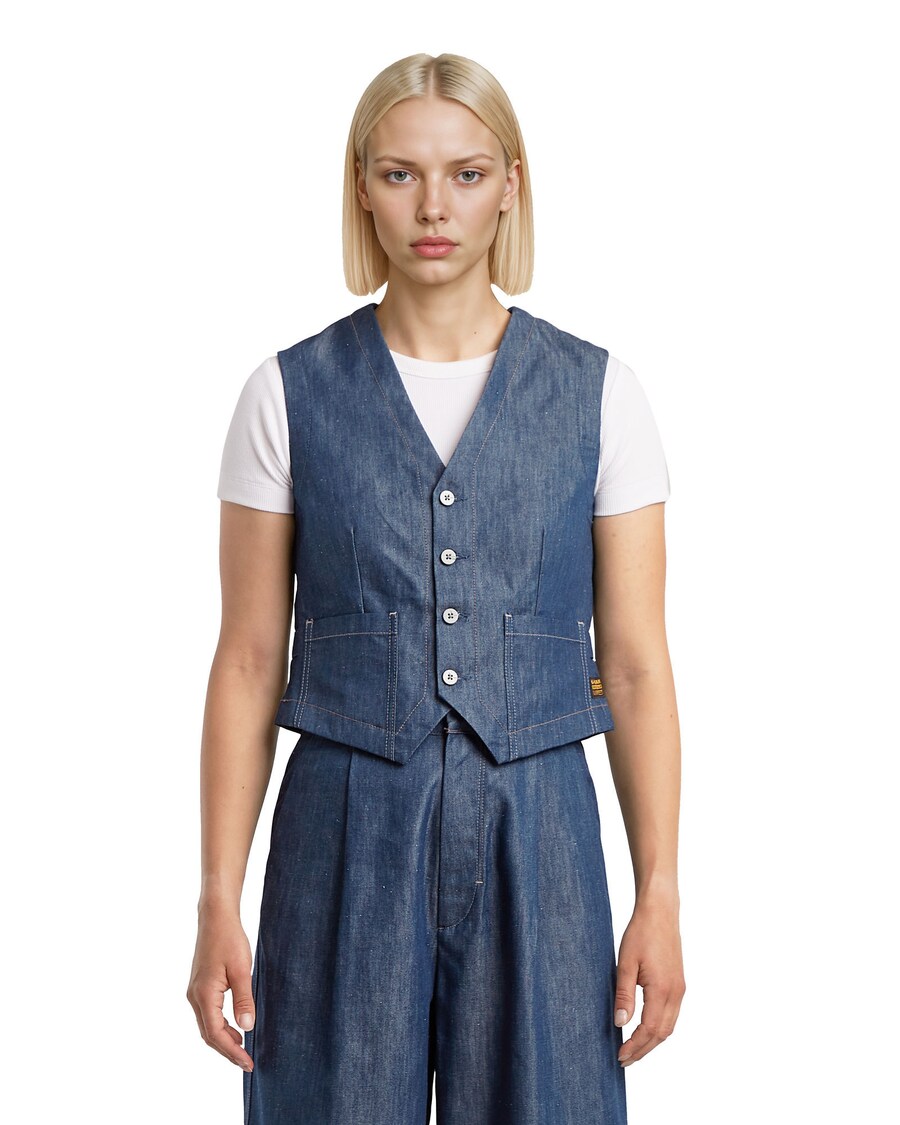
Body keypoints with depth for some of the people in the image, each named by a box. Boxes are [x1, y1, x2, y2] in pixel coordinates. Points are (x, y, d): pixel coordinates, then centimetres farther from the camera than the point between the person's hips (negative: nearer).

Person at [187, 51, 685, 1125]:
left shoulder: (597, 394, 2)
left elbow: (634, 663, 2)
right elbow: (249, 661, 1)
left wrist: (660, 897, -2)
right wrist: (218, 902, -2)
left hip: (538, 832, 1)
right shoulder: (289, 395, 1)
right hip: (346, 830, 0)